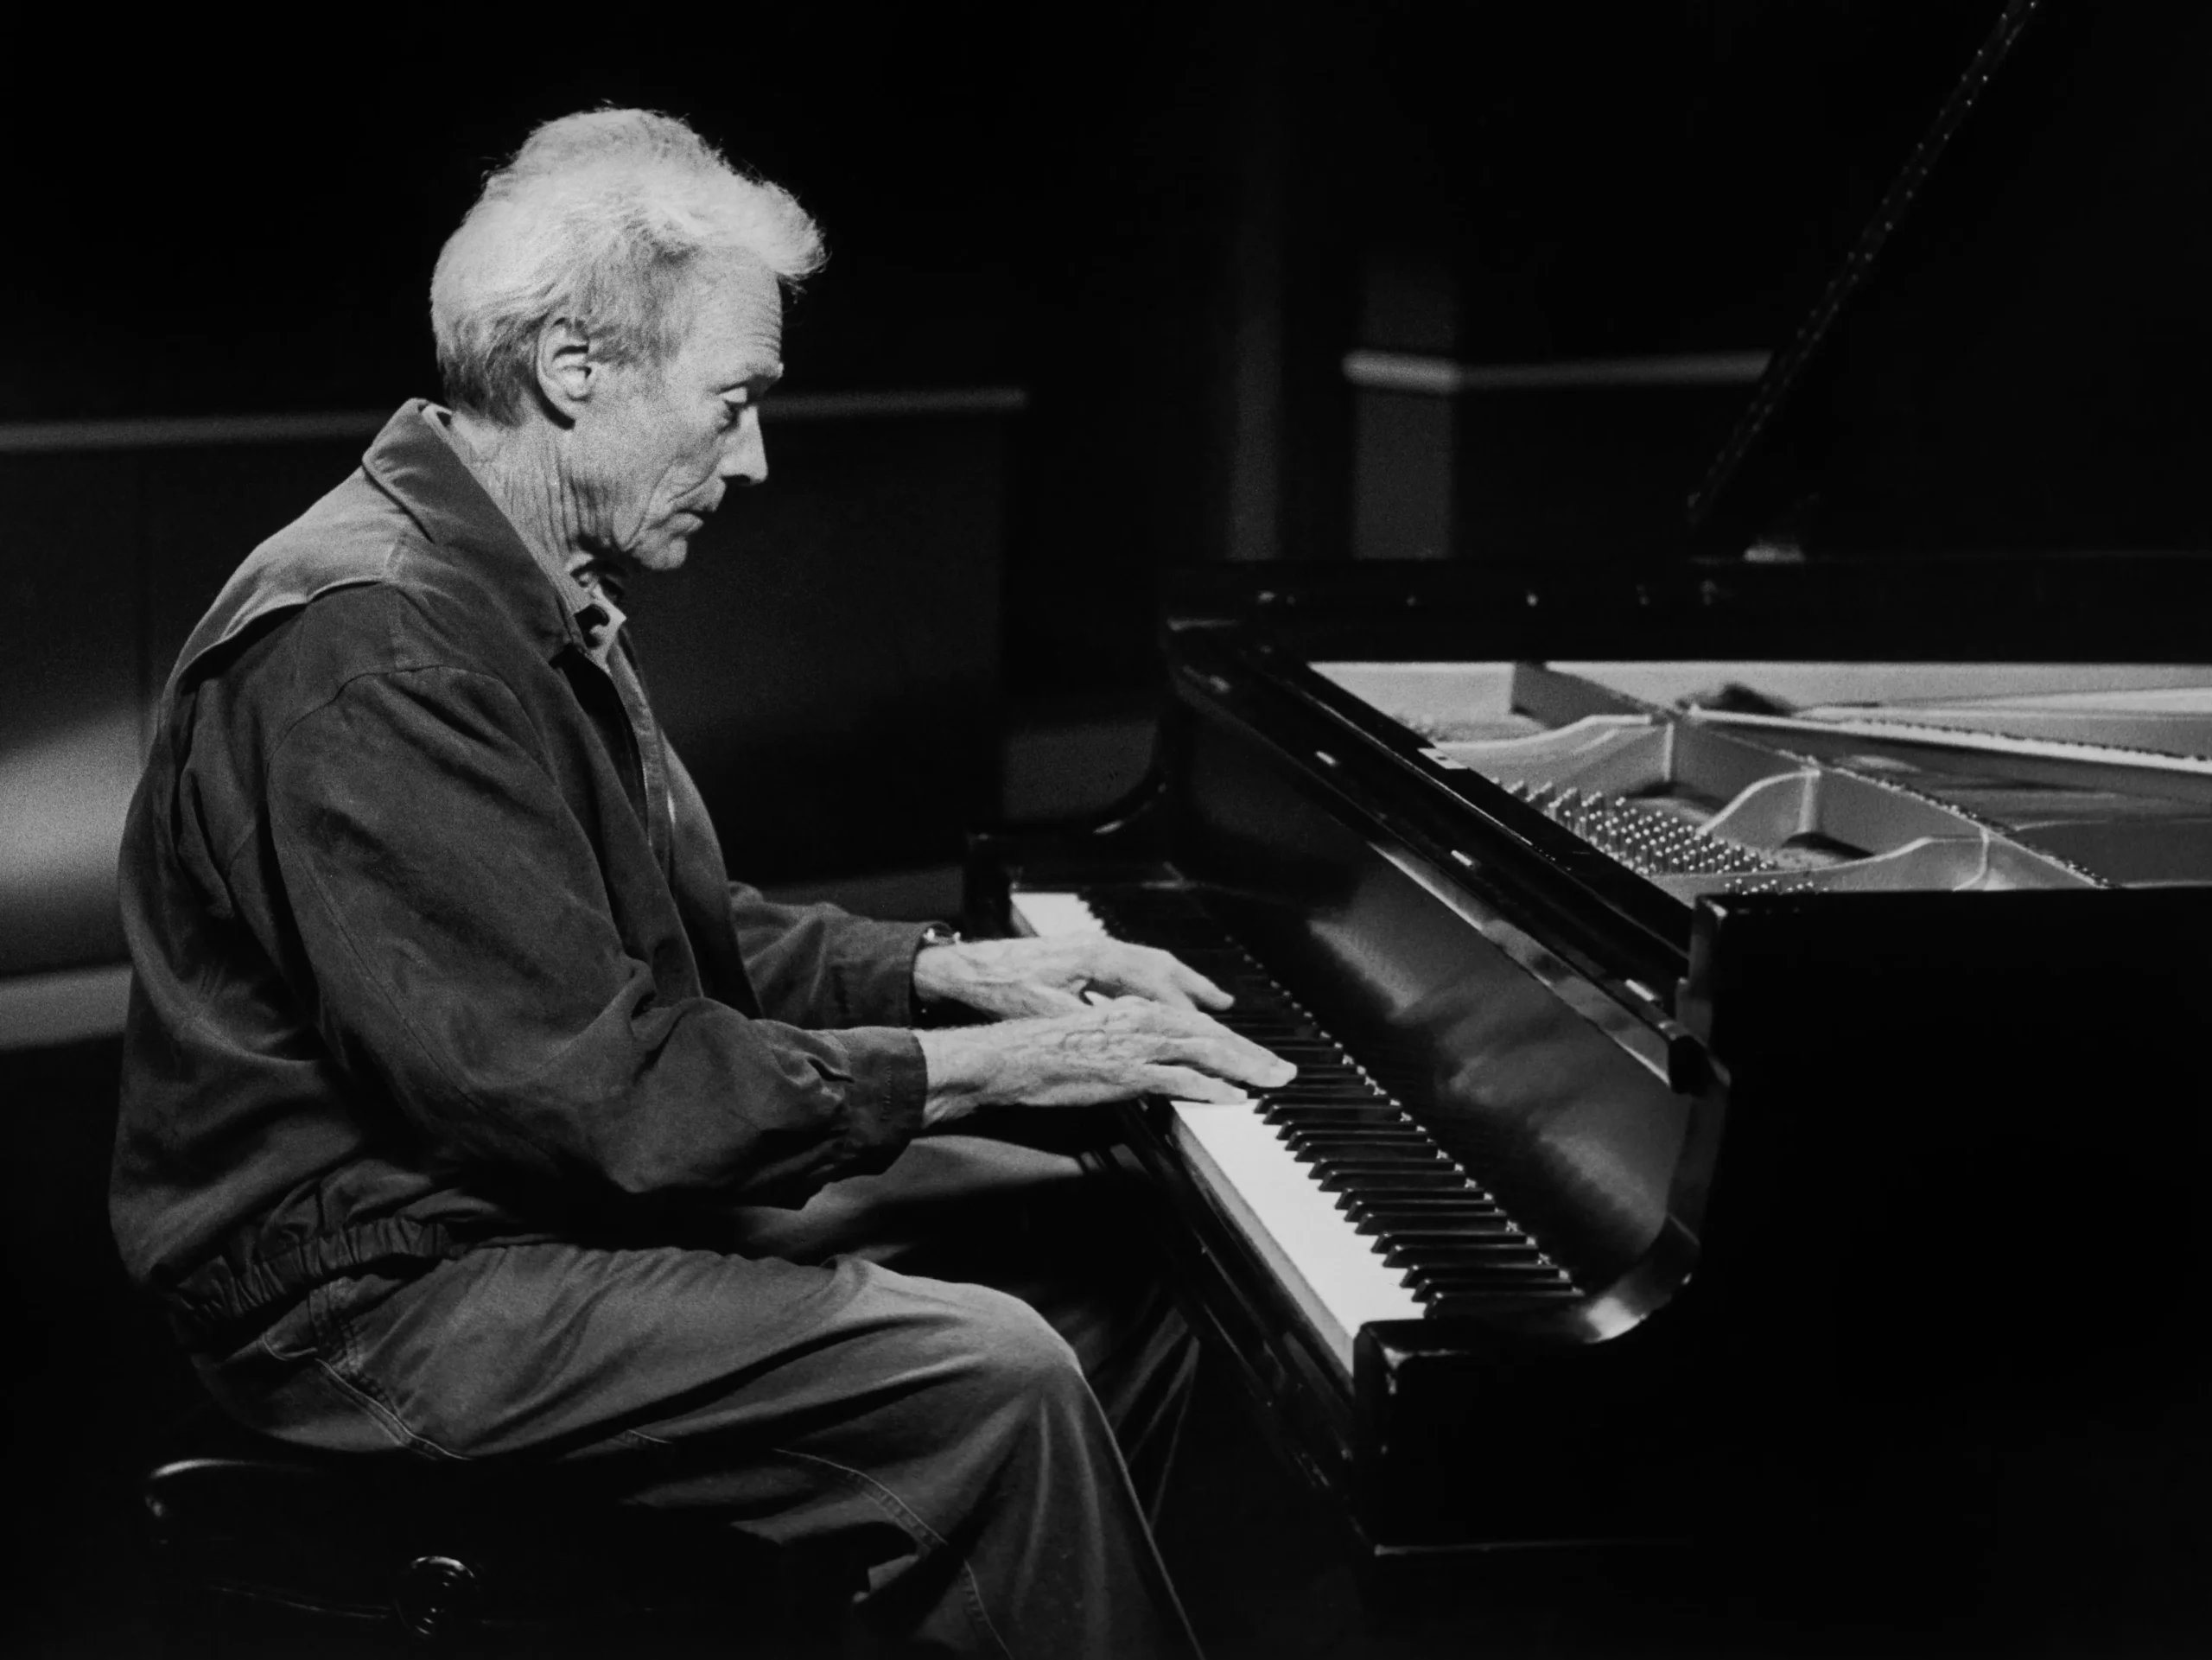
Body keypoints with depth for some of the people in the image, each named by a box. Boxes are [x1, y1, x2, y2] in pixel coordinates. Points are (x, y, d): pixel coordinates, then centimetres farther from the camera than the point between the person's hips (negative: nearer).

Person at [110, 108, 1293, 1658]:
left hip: (580, 1175, 10)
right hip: (385, 1283, -10)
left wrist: (952, 969, 1)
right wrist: (976, 1063, -21)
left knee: (1114, 1230, 8)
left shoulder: (528, 598, 10)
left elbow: (675, 939, 16)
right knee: (994, 1382, -24)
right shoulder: (372, 644, -25)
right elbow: (582, 1079, -28)